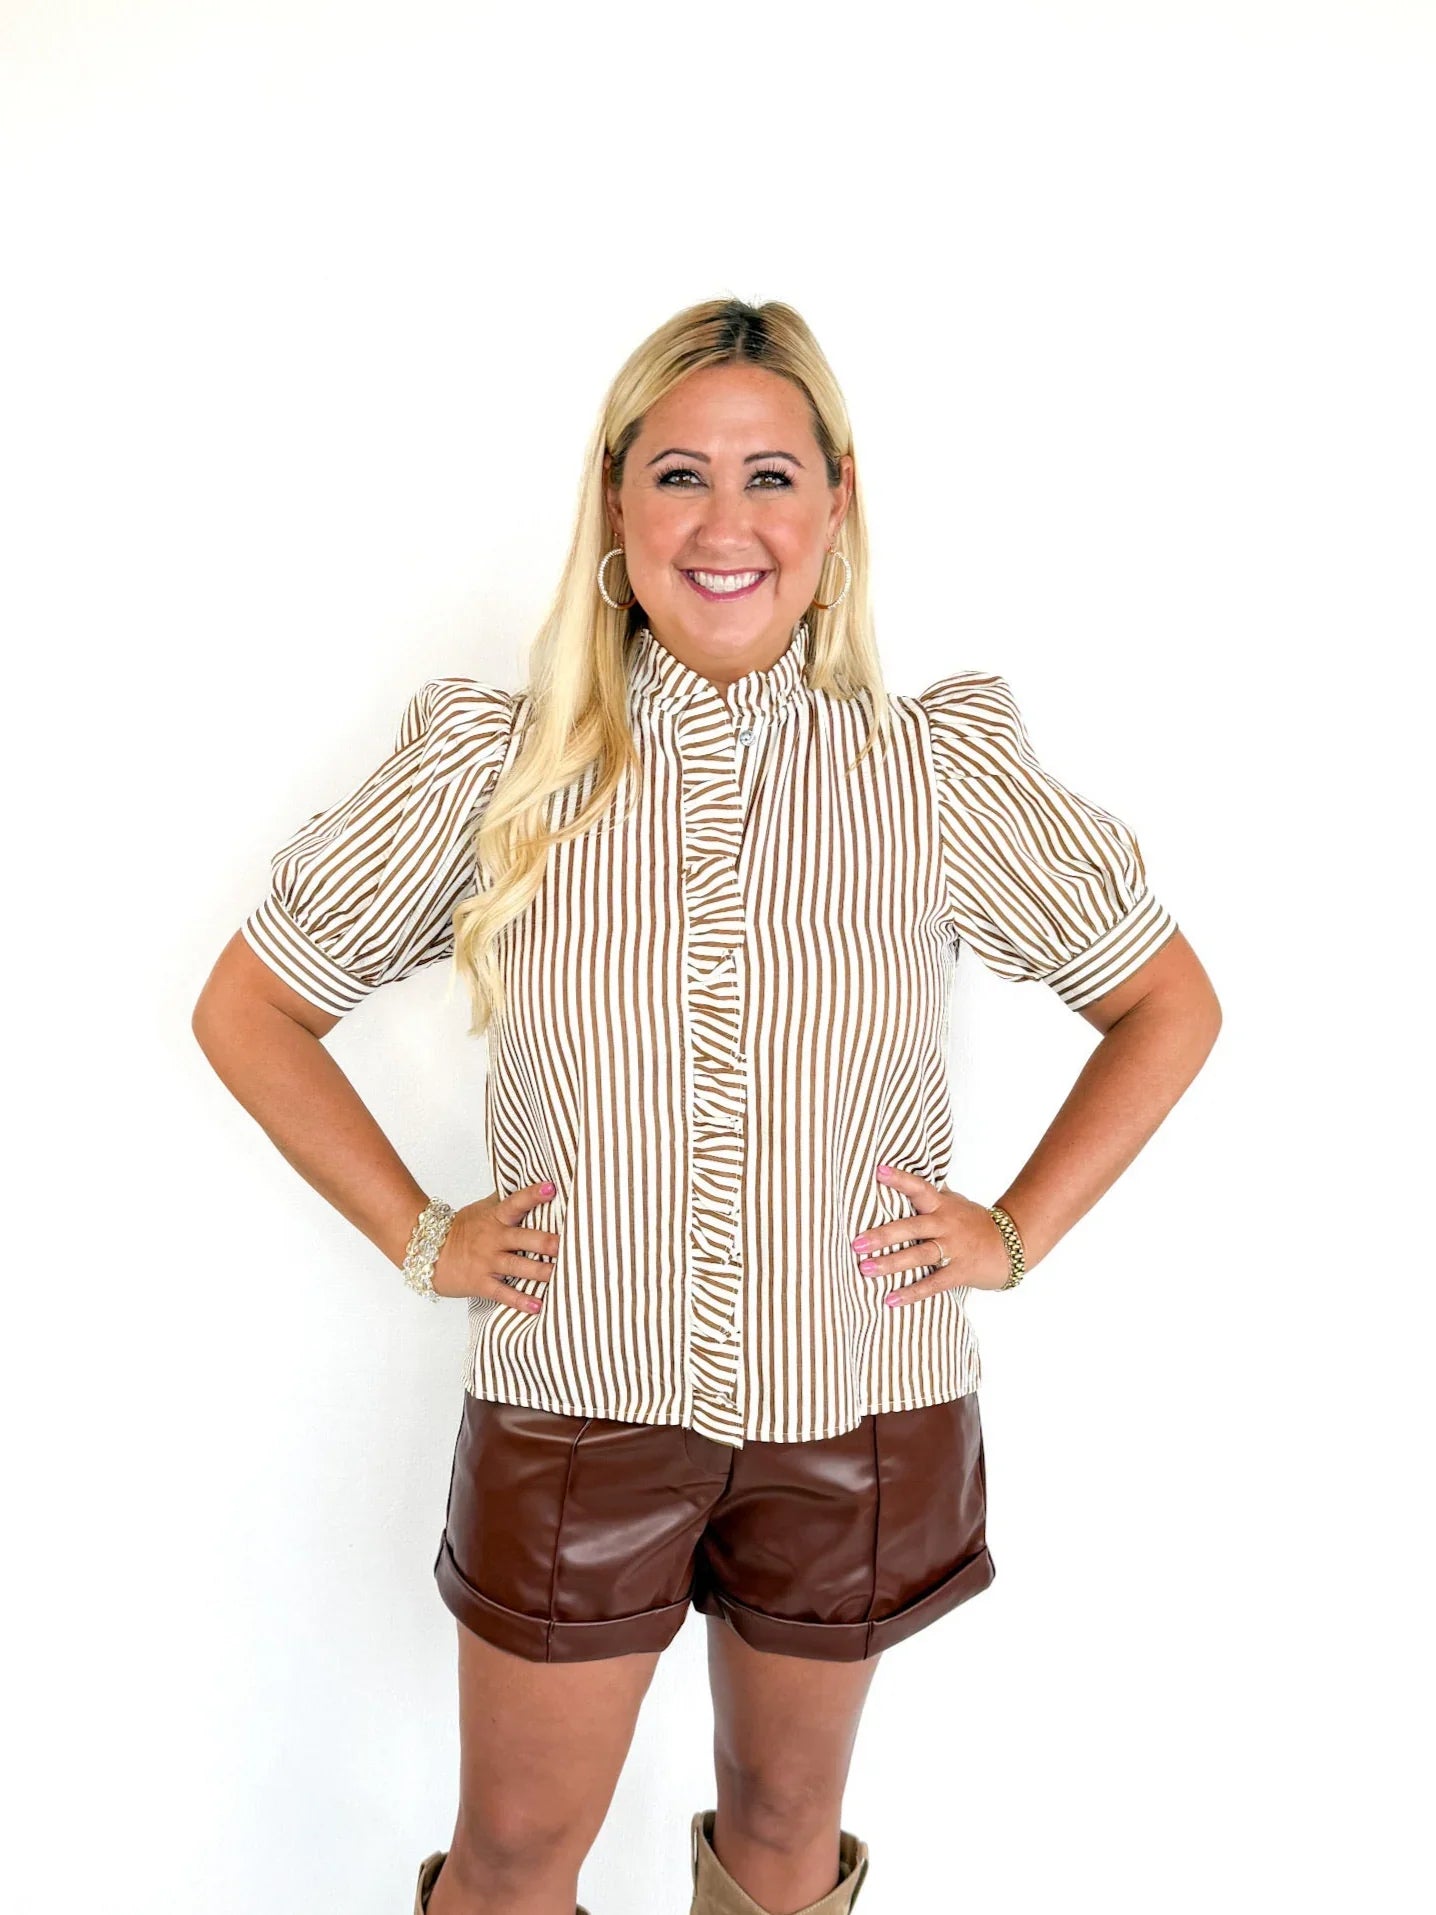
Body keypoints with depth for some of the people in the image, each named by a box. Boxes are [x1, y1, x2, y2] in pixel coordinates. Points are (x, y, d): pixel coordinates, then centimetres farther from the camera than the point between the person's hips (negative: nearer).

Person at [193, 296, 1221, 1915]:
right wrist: (417, 1234, -4)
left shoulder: (941, 772, -8)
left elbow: (1169, 1005, 5)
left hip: (856, 1416, 1)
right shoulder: (498, 768, -8)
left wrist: (1020, 1229, -3)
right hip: (574, 1411, 0)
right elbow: (248, 1007, 2)